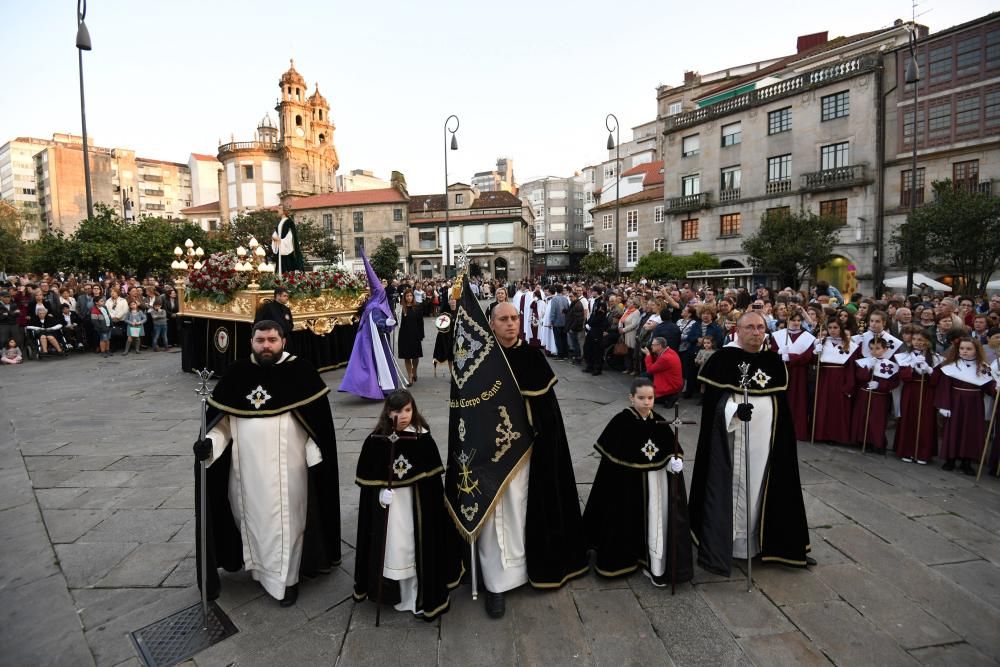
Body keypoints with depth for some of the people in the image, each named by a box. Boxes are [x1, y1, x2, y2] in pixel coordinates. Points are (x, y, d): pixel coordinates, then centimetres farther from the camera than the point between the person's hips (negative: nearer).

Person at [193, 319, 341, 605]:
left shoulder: (300, 372, -9)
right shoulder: (236, 374, 0)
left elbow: (318, 421, -7)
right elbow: (224, 420, 6)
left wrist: (314, 457, -11)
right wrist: (210, 443, -11)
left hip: (287, 467, -3)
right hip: (247, 466, 3)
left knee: (286, 522, 9)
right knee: (253, 519, 16)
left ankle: (287, 578, 25)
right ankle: (259, 567, 37)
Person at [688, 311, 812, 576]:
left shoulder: (774, 361, 6)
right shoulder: (723, 358, -9)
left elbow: (781, 403, 12)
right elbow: (713, 400, -11)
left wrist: (783, 437, 12)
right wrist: (735, 411, -28)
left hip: (764, 438, 5)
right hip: (731, 437, -4)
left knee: (760, 488, 12)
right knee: (728, 488, 0)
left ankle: (756, 540, 26)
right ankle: (720, 543, 10)